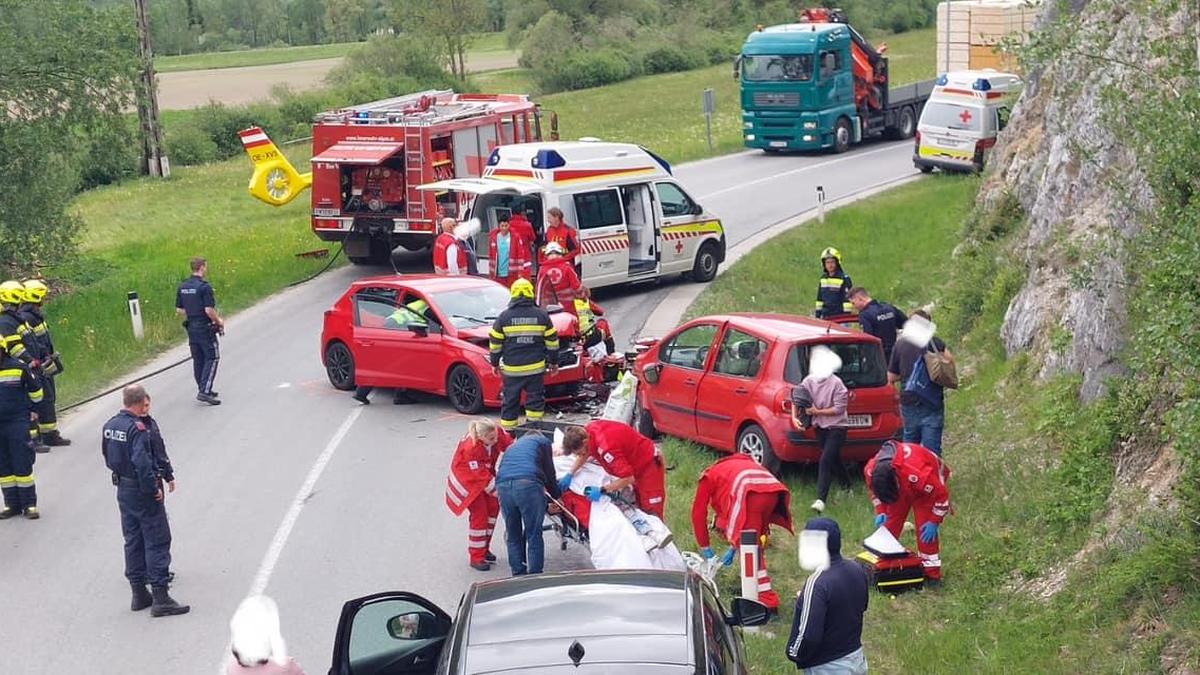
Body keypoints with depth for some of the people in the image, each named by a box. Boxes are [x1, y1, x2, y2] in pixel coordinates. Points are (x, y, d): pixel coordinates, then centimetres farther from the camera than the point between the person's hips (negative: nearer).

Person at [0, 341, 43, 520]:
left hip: (17, 424, -3)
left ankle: (29, 504, 5)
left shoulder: (18, 368, -8)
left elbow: (35, 389, 7)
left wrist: (31, 409, 18)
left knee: (22, 465, -3)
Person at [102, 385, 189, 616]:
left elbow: (108, 456, 15)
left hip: (123, 490, 9)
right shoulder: (138, 428, -22)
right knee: (157, 541, -3)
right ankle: (160, 598, -4)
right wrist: (153, 488, -21)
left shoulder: (110, 425, 5)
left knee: (133, 541, 16)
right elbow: (142, 462, -30)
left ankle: (139, 594, 22)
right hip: (143, 493, -9)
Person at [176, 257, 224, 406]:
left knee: (198, 359, 14)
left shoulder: (183, 287, 6)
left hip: (191, 327, 7)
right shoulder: (204, 286, -17)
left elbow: (179, 310, 10)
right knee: (212, 358, -1)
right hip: (205, 328, -7)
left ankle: (204, 390, 21)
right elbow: (209, 310, -21)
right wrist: (219, 321, -5)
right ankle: (204, 391, -10)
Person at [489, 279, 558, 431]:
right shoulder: (541, 315, -1)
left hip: (511, 369, 0)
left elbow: (495, 343, 2)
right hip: (536, 367, 0)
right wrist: (554, 362, 16)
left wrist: (495, 363, 14)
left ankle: (507, 430, 12)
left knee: (510, 401, 9)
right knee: (535, 400, 9)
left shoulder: (504, 316, -3)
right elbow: (552, 341, 5)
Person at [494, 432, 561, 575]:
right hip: (529, 484, -4)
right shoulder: (543, 441, 24)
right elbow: (549, 473, 19)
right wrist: (557, 495, 33)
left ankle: (518, 575, 18)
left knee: (513, 536, 15)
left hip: (503, 486, 4)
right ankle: (535, 576, 3)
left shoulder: (513, 446, 38)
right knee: (534, 535, 4)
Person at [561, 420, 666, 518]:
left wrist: (602, 489, -24)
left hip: (648, 465, -10)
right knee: (640, 508, 12)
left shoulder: (606, 447, -38)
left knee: (651, 512, -10)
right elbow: (585, 454, 14)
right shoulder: (587, 431, -11)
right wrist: (570, 475, 7)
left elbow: (628, 478, -34)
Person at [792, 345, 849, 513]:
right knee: (834, 459, 20)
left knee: (825, 460, -16)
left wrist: (816, 411, -19)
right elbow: (797, 399, 1)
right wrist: (794, 417, -15)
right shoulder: (808, 381, -2)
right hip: (820, 427, 6)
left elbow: (839, 408, -17)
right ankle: (847, 486, 42)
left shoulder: (836, 383, -18)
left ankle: (821, 499, -21)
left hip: (836, 427, -6)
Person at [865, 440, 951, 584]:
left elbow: (942, 495, -30)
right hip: (901, 486, 5)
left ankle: (931, 574, -5)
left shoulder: (918, 474, -48)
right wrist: (880, 512, -15)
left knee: (925, 528, -13)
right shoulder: (870, 471, -30)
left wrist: (934, 522, -23)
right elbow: (875, 491, -3)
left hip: (926, 488, -5)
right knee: (890, 523, 1)